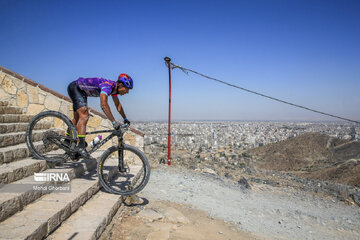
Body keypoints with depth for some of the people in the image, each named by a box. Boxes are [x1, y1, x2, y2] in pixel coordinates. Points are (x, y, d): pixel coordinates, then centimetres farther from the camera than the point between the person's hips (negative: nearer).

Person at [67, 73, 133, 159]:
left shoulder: (114, 88, -3)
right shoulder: (107, 85, -32)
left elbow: (118, 105, 11)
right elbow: (103, 105, -45)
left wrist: (125, 119, 13)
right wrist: (114, 122, -47)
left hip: (81, 91, 10)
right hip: (75, 87, -10)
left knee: (77, 118, 16)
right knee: (84, 115, -24)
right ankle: (81, 146, -29)